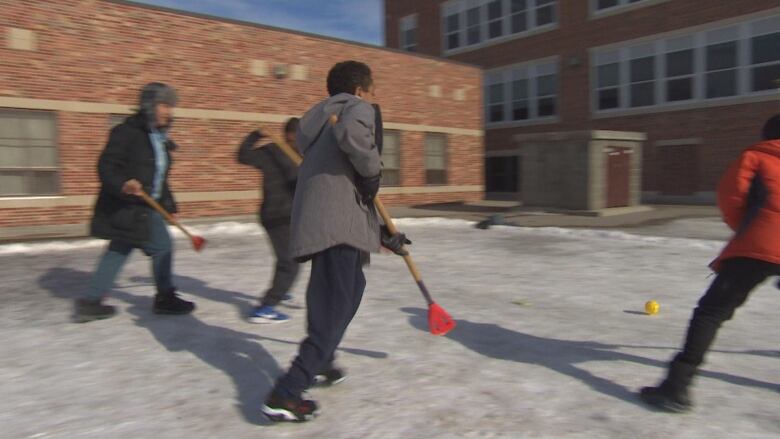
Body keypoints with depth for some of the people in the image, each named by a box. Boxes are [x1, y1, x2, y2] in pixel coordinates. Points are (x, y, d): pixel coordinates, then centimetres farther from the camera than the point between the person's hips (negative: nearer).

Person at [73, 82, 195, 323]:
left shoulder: (159, 138, 15)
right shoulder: (128, 132, -13)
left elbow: (160, 177, 22)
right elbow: (106, 166, -19)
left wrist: (168, 204, 22)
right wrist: (122, 184, -38)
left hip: (145, 206, 9)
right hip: (128, 207, -9)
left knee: (119, 251, 12)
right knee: (162, 246, -3)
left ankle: (90, 303, 21)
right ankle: (165, 298, 14)